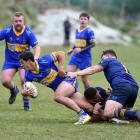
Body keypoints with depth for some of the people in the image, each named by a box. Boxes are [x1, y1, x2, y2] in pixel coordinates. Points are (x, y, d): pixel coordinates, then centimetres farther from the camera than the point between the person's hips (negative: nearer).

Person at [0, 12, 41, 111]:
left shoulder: (28, 33, -14)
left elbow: (37, 47, -13)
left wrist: (35, 57, -31)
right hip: (10, 61, 2)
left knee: (24, 80, -23)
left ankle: (26, 102, 2)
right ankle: (14, 90, 24)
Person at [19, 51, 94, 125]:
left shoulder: (44, 62, -22)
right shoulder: (28, 75, -6)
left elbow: (60, 54, -12)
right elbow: (25, 89, -3)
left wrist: (60, 68, -19)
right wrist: (24, 93, -26)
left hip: (67, 80, -6)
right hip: (57, 88, 6)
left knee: (57, 97, -33)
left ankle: (83, 114, -30)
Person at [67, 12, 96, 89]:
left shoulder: (89, 31, -12)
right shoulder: (77, 30, 11)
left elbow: (93, 44, -16)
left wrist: (81, 49, -23)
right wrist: (72, 49, 11)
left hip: (85, 58, -7)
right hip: (75, 56, 7)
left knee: (84, 78, 1)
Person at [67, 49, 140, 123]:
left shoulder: (108, 60, 20)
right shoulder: (121, 65, 40)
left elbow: (93, 69, 12)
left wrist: (76, 74, 10)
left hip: (122, 86, -8)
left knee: (108, 113, -19)